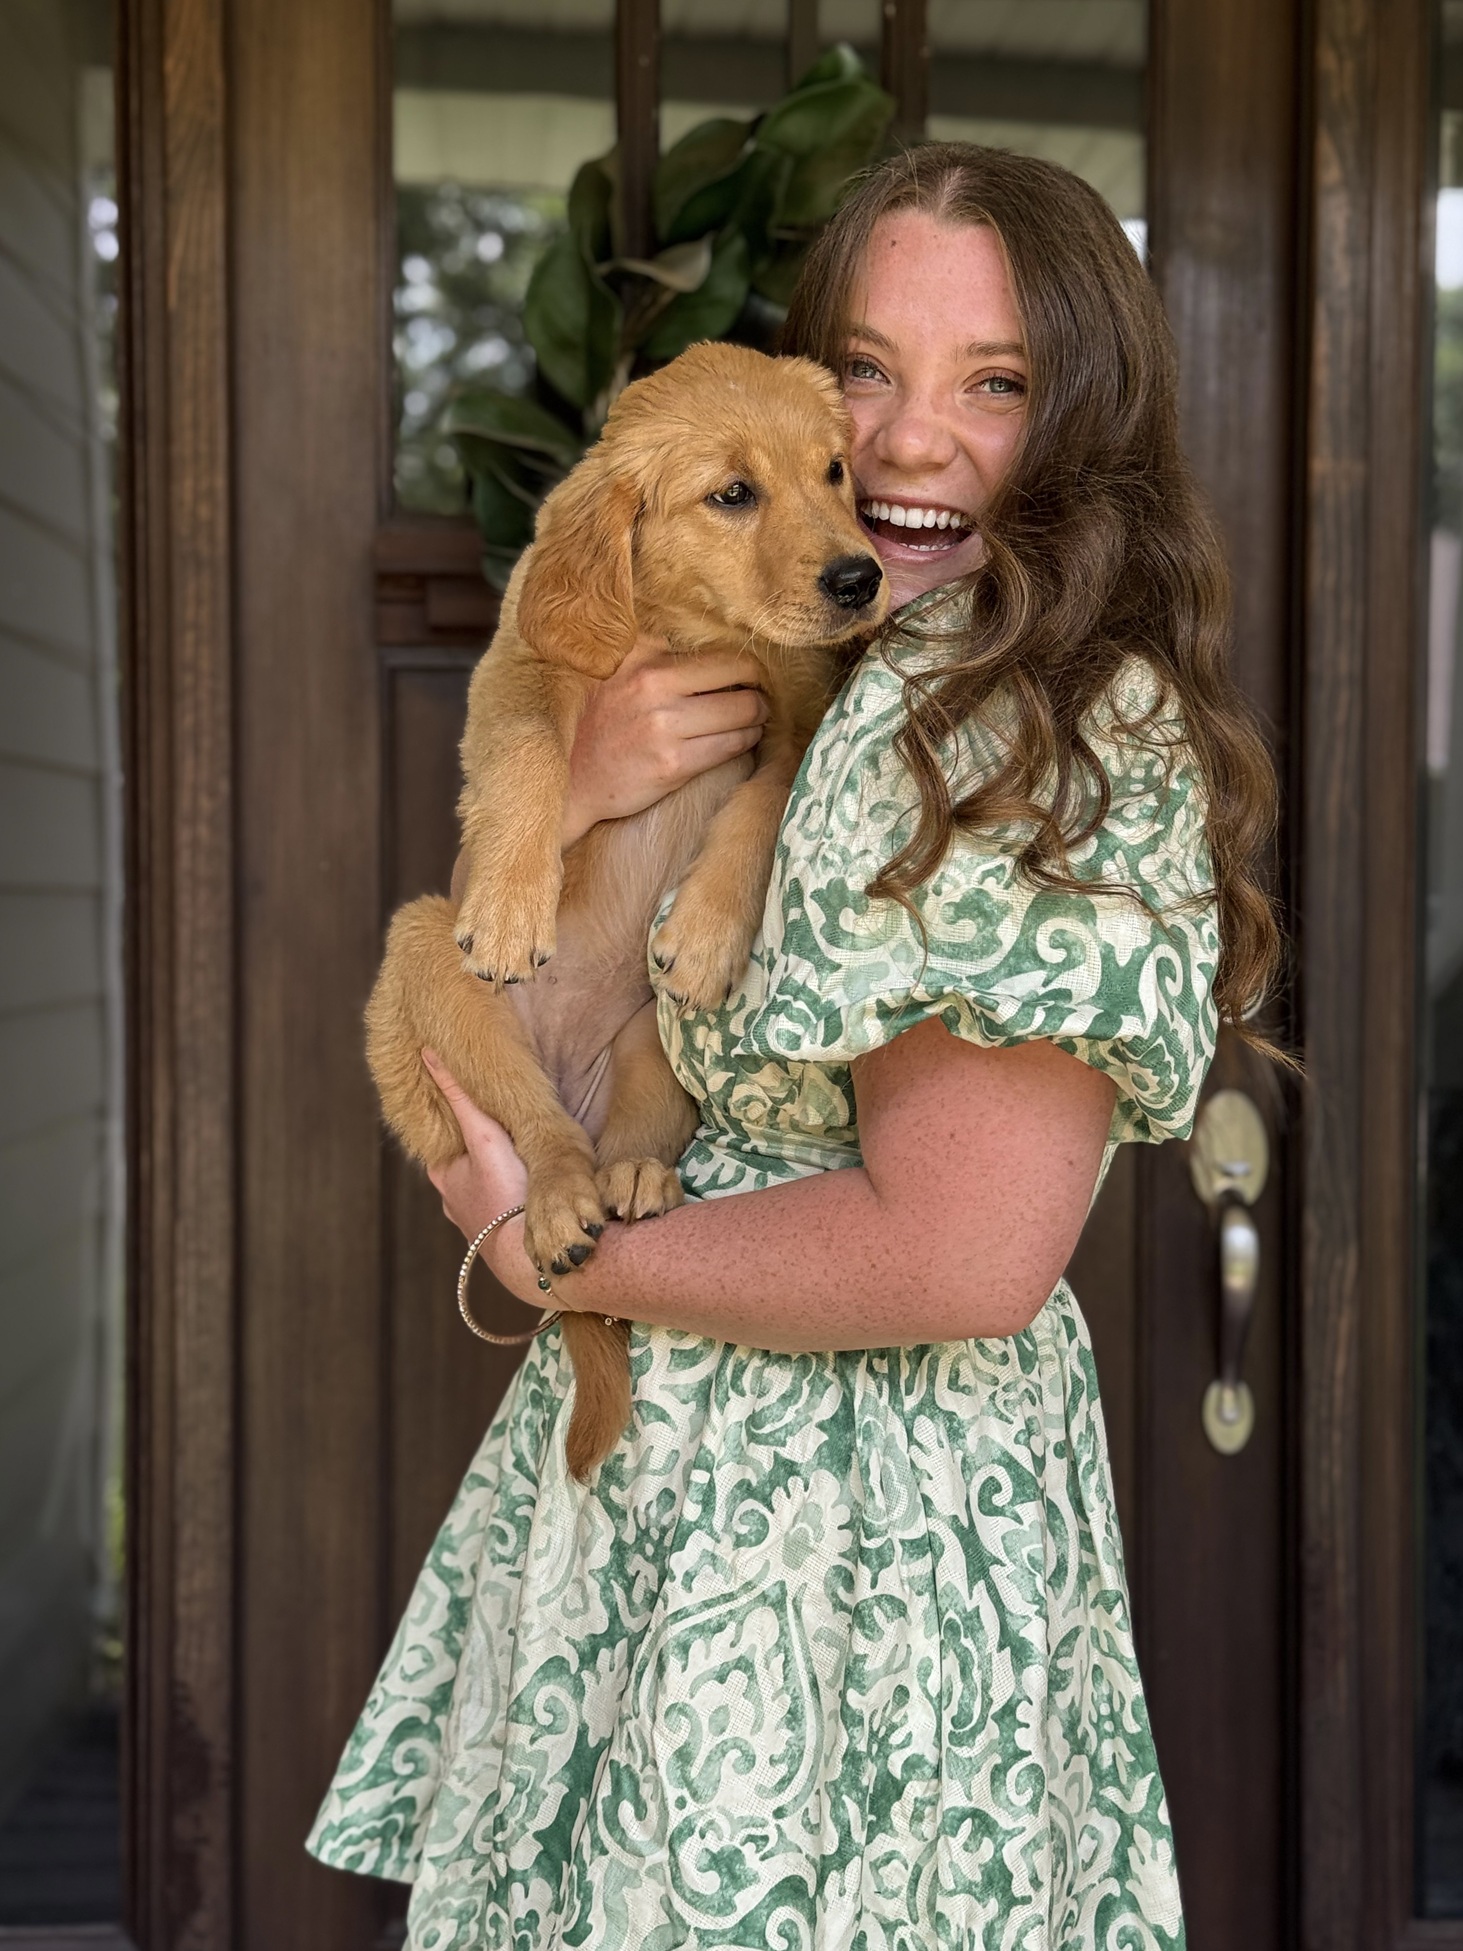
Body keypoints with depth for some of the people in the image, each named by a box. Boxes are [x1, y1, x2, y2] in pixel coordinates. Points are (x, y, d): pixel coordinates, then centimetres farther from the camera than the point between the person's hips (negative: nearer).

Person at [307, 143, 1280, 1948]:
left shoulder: (1059, 729, -17)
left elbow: (960, 1258, -27)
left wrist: (552, 1256, -14)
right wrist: (580, 793, -11)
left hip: (855, 1516, -8)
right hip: (660, 1454, 8)